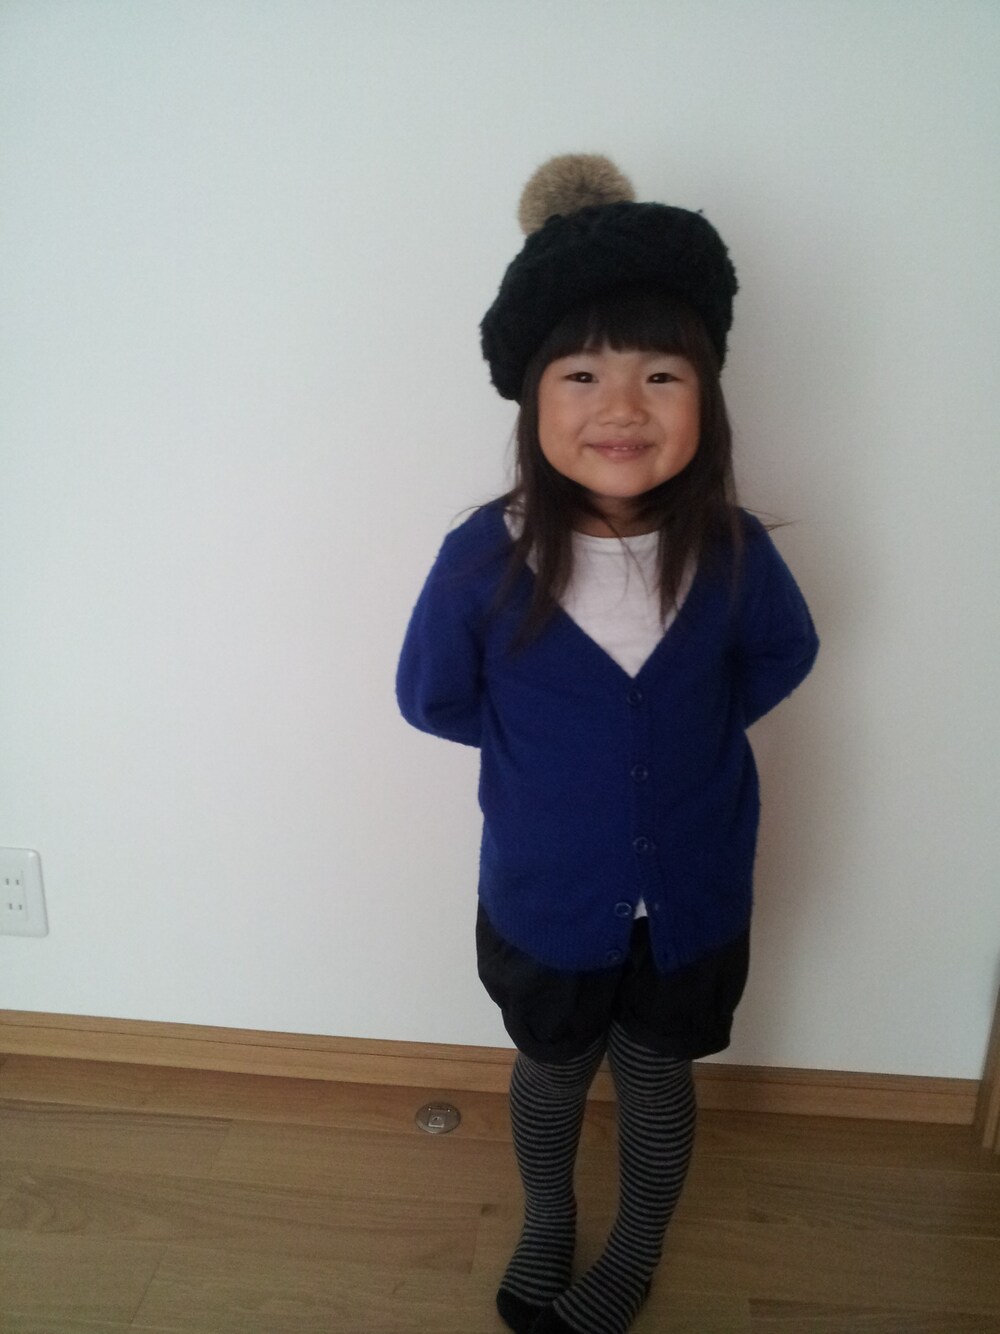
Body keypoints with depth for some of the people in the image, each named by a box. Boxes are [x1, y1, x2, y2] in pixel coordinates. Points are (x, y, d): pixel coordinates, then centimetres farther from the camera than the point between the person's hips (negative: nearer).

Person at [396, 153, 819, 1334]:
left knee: (658, 1078, 24)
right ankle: (545, 1223, 58)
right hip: (543, 897, 0)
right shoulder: (485, 557, -23)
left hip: (692, 894, 1)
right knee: (550, 1070, 25)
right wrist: (546, 746, -10)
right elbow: (430, 697, -7)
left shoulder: (732, 551, -19)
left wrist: (693, 735, -8)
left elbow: (784, 654, 2)